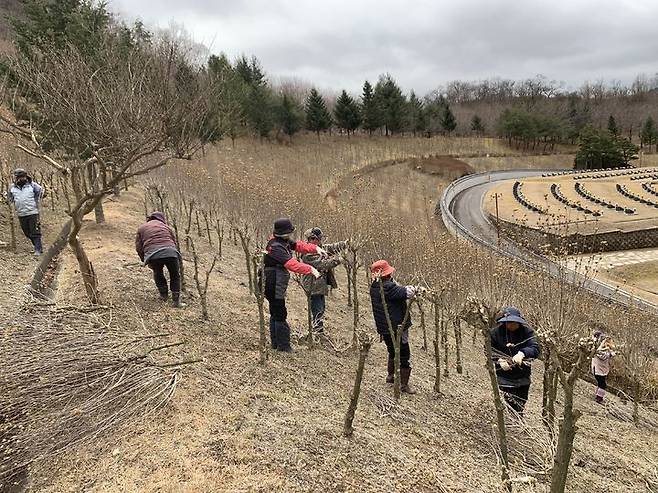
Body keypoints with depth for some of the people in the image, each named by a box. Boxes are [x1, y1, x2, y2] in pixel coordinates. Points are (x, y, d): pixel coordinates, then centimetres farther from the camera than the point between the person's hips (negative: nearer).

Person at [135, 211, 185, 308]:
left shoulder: (141, 228, 26)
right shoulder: (166, 227, 29)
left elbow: (138, 247, 20)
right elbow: (174, 242, 25)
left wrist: (145, 261, 29)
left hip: (153, 255, 0)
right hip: (170, 252, 0)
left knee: (158, 274, 30)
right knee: (175, 276, 20)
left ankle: (164, 295, 34)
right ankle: (176, 301, 18)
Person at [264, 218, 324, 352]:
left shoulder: (284, 242, 5)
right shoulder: (276, 247, -25)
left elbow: (298, 245, 12)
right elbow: (292, 264, -33)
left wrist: (315, 248, -2)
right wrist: (310, 269, -36)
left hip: (277, 287, 11)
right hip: (274, 287, -11)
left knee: (275, 314, 18)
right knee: (280, 316, -3)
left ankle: (275, 344, 29)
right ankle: (283, 346, 5)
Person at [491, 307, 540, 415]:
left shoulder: (526, 331, -3)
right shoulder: (496, 332, -5)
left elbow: (536, 349, -14)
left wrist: (522, 353, -32)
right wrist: (499, 360, -19)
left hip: (523, 379, 2)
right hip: (504, 379, -2)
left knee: (520, 409, 14)